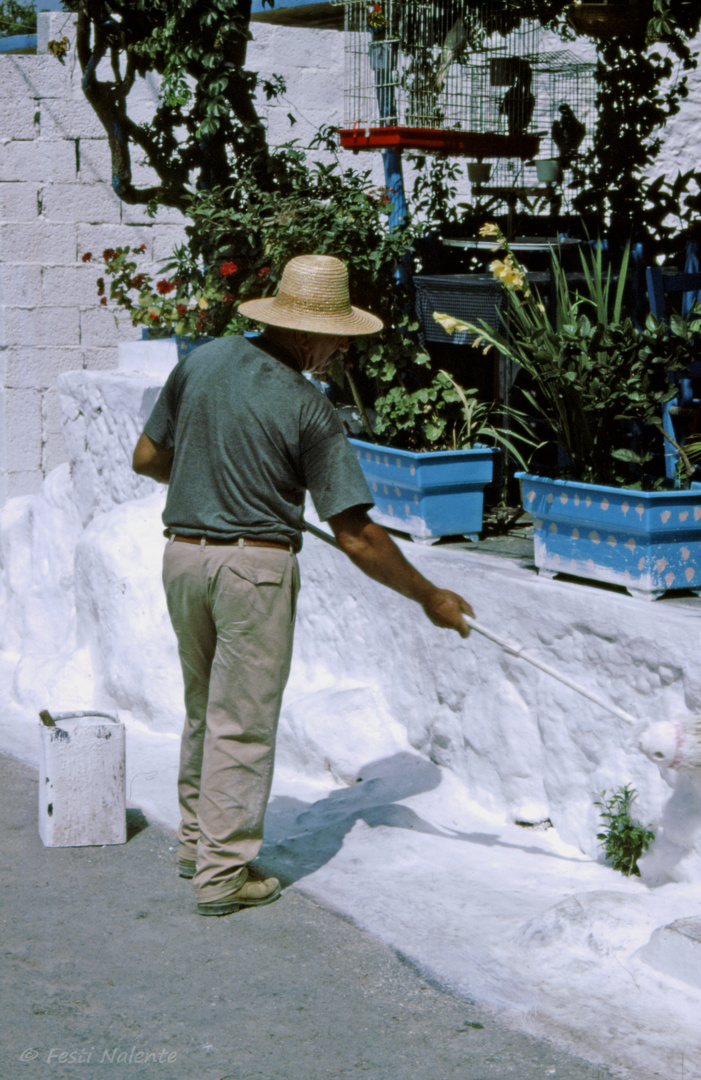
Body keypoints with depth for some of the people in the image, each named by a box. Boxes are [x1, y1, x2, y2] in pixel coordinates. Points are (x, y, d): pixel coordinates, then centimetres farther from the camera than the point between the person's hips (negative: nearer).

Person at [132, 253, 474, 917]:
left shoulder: (202, 360, 2)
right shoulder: (308, 409, -13)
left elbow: (147, 458, 11)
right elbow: (355, 537, -13)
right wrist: (429, 597, -3)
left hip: (183, 554, 6)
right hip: (254, 566, -6)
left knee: (204, 707, 21)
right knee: (243, 721, 3)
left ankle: (197, 838, 34)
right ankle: (224, 873, 8)